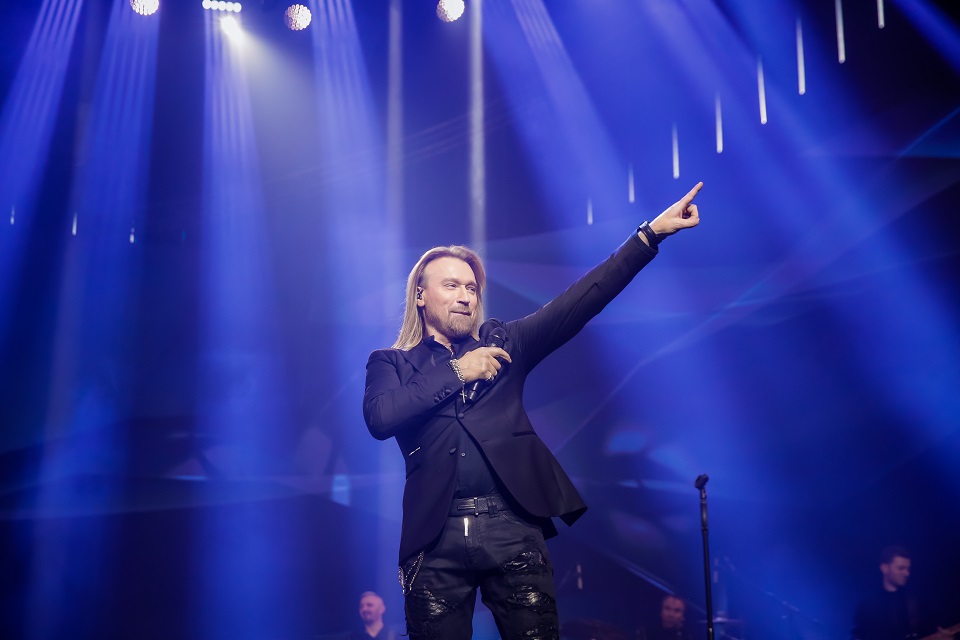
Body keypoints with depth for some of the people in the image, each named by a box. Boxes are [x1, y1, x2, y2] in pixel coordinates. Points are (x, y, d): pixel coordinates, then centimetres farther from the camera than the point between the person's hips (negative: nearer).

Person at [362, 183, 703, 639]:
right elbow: (379, 418, -11)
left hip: (513, 527, 2)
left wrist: (650, 234, 1)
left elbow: (579, 302, 7)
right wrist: (457, 372, -7)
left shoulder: (501, 343, 15)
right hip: (437, 537, -1)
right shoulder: (392, 363, 10)